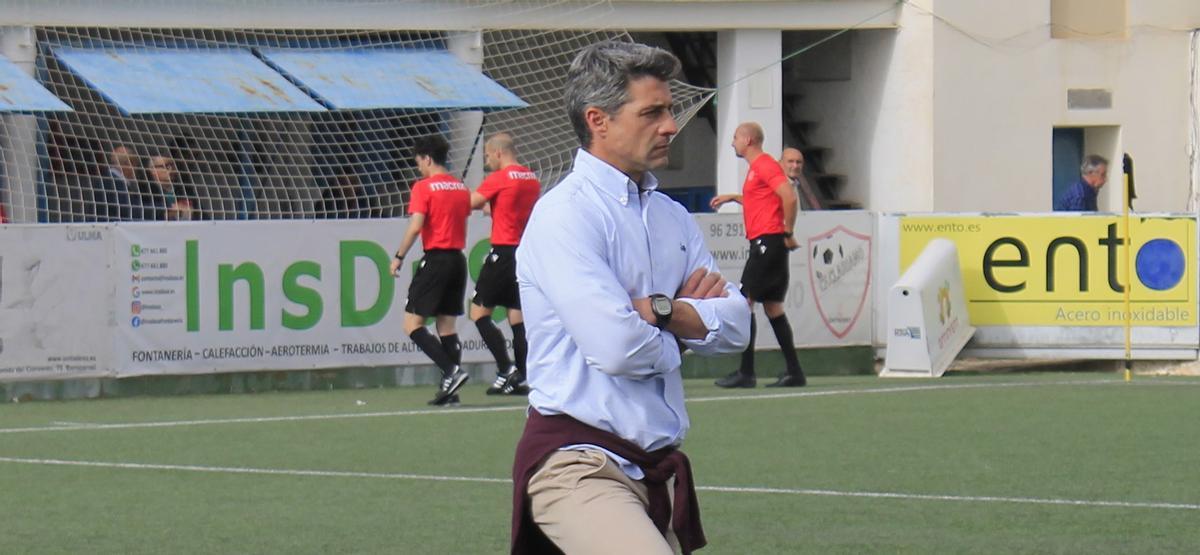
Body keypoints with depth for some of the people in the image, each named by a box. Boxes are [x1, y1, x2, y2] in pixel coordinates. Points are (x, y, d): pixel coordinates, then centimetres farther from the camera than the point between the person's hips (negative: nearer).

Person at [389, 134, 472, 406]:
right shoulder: (461, 188, 12)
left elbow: (415, 227, -17)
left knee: (412, 324, -4)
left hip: (436, 259, -7)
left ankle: (451, 372, -19)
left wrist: (399, 257, -9)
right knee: (446, 325, 10)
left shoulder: (424, 187, -9)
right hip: (458, 259, 7)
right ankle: (449, 389, 4)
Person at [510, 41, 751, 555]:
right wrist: (689, 318, 2)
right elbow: (618, 348, -19)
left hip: (656, 468, 8)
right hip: (578, 467, -8)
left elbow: (735, 327, 8)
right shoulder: (566, 215, -10)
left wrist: (657, 310, -10)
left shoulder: (671, 217, 17)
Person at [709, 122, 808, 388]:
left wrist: (788, 233, -17)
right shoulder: (756, 167, 19)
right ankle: (794, 372, 9)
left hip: (767, 241, -10)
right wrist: (732, 197, 28)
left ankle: (745, 372, -11)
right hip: (765, 243, 10)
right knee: (773, 307, 10)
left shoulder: (765, 165, -12)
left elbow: (789, 197, -21)